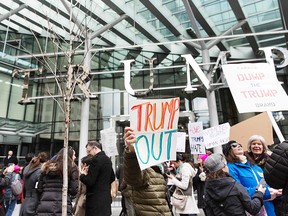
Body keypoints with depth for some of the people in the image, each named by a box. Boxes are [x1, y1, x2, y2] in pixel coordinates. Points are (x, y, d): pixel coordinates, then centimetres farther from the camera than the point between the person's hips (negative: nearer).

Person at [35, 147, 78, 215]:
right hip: (62, 207, -4)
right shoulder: (72, 168, 0)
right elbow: (73, 191, -6)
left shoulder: (47, 167, 13)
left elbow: (39, 189, 12)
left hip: (43, 206, 5)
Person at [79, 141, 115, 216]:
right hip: (106, 197, 9)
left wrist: (82, 175, -1)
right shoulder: (107, 159, 10)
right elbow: (112, 178, 20)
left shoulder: (96, 159, -17)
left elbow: (90, 181, -18)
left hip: (96, 200, -9)